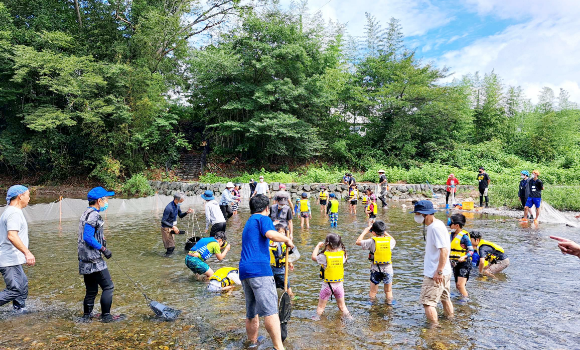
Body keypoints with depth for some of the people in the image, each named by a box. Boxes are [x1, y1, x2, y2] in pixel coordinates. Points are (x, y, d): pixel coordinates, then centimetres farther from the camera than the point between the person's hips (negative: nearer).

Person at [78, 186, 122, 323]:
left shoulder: (87, 213, 16)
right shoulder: (93, 215, -16)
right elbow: (88, 237, -23)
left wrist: (102, 244, 19)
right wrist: (103, 249, -16)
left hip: (85, 261, 10)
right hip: (94, 260, -10)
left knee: (92, 290, 17)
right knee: (108, 287, -1)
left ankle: (86, 316, 25)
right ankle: (106, 315, 7)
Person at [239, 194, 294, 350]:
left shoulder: (248, 223, 30)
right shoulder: (263, 218, 3)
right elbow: (270, 234, -20)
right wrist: (287, 239, -3)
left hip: (244, 271, 9)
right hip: (260, 269, -9)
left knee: (251, 313, 15)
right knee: (270, 310, -14)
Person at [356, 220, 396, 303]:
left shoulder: (372, 241, -16)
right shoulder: (390, 241, -6)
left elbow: (358, 242, -5)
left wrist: (365, 231, 4)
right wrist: (385, 232, 20)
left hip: (375, 269, -2)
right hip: (388, 269, 2)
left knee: (373, 292, 13)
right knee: (388, 291, 18)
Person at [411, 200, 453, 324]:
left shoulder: (436, 227, -21)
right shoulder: (433, 226, 10)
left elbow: (444, 250, -27)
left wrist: (439, 271, -25)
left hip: (435, 274, -11)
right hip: (444, 272, 11)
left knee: (428, 302, -5)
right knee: (445, 298, 25)